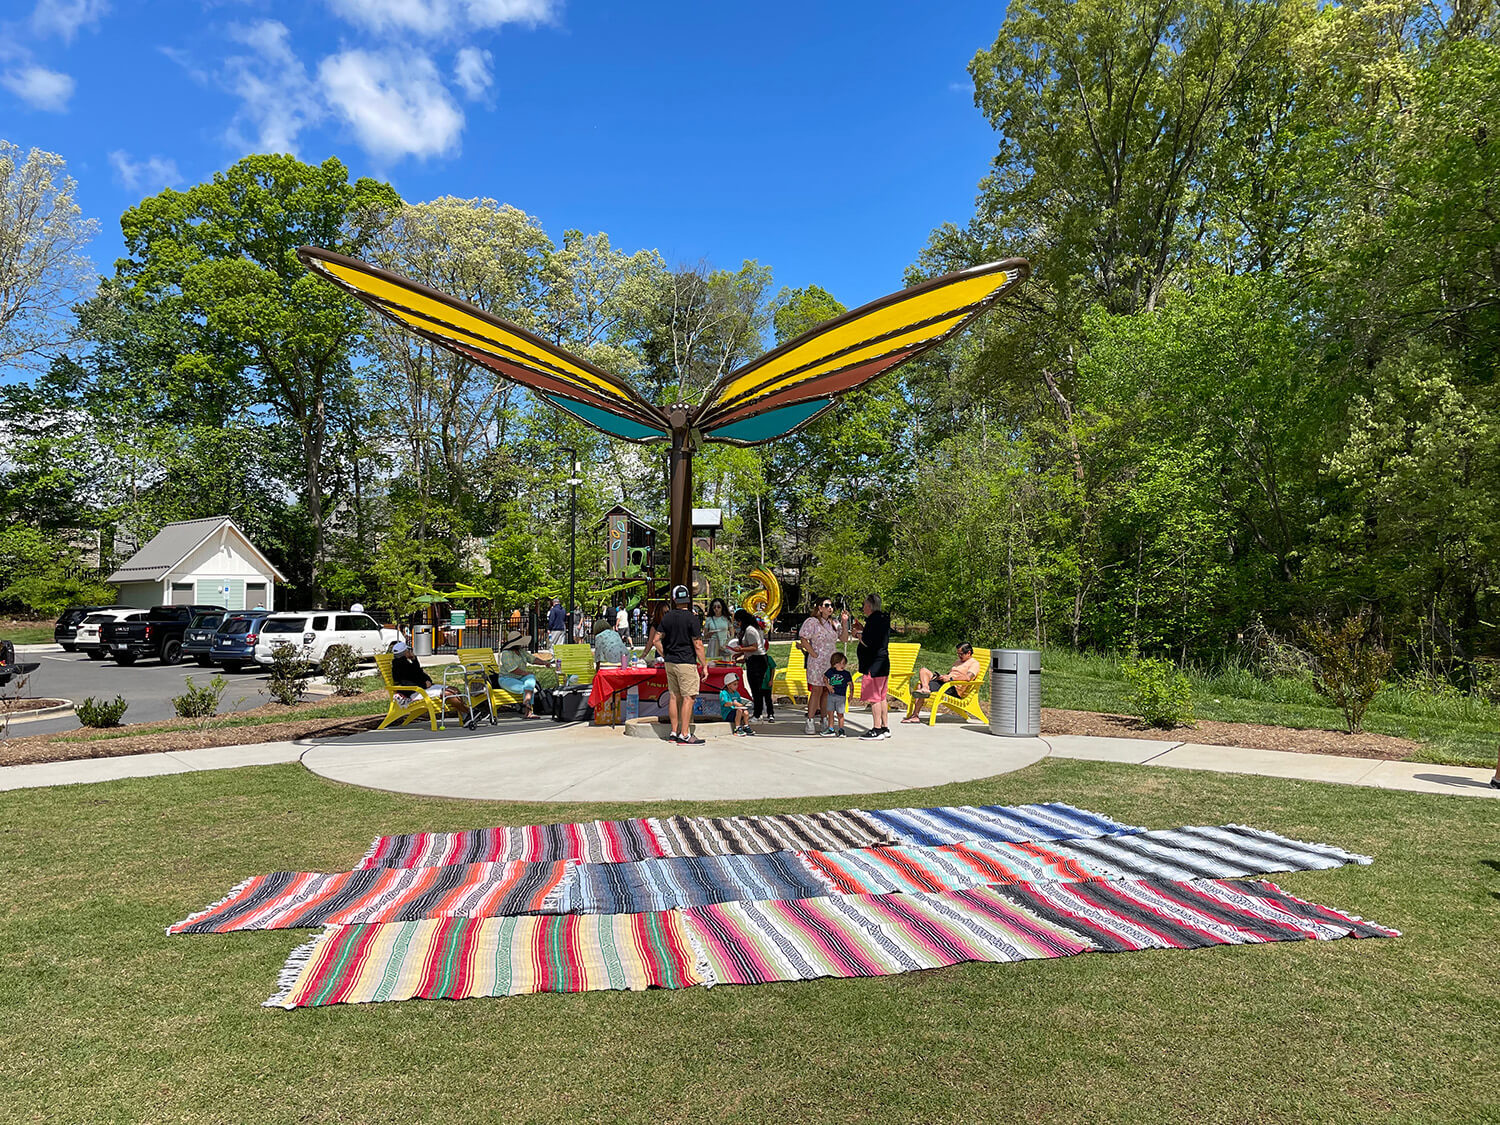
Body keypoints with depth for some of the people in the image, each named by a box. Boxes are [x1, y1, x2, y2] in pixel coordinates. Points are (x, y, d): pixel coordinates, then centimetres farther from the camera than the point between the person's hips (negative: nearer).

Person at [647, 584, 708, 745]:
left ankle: (674, 732, 18)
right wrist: (704, 665, -6)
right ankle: (684, 735, -6)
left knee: (674, 696, 12)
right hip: (686, 663, -6)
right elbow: (698, 645, -12)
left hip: (670, 662, 6)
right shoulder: (691, 618, -11)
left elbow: (656, 640, 6)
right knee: (688, 697, -4)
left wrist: (666, 656, 17)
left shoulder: (667, 617, 5)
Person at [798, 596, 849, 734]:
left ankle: (825, 721, 17)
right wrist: (814, 654, -13)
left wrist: (844, 623, 1)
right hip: (817, 662, -6)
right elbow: (803, 640, -10)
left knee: (826, 692, 8)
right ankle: (810, 722, -4)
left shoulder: (833, 623, 14)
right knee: (817, 690, -8)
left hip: (831, 663, 6)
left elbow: (844, 638, 13)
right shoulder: (812, 622, -6)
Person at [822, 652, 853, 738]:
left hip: (841, 696, -2)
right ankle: (831, 729, 15)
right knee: (830, 713, 6)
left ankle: (841, 730, 12)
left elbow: (850, 684, 0)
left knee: (840, 714, 3)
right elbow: (825, 678, 14)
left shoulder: (847, 674, -3)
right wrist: (828, 686, -2)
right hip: (831, 695, 2)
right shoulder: (831, 671, 2)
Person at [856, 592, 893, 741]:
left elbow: (867, 642, -22)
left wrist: (858, 634, -4)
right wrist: (862, 631, 19)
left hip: (874, 665, -10)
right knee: (881, 697, 14)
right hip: (883, 663, 10)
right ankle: (885, 728, 19)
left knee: (874, 698, -6)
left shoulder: (874, 620, -16)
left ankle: (877, 730, -5)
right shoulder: (883, 619, 15)